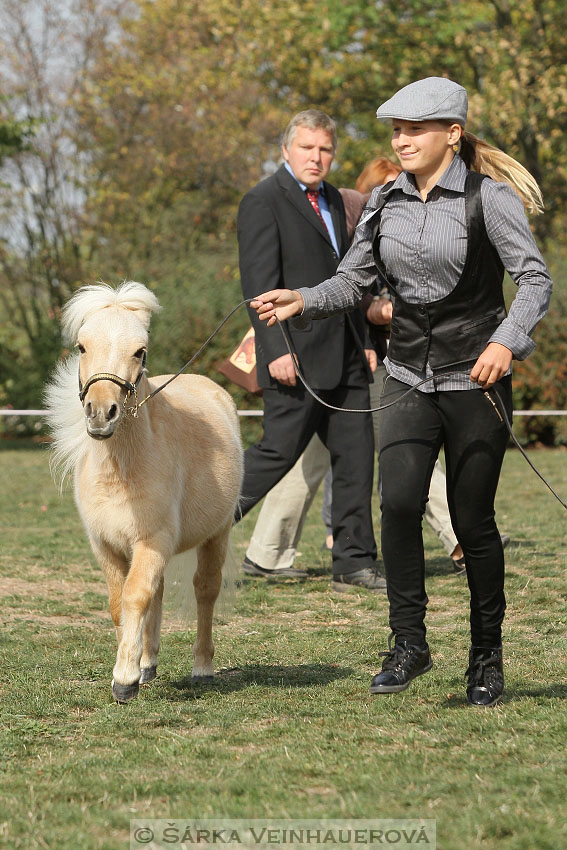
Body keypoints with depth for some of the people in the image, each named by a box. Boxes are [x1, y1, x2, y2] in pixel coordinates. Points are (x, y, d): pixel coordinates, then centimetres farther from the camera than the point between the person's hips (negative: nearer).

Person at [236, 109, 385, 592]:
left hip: (344, 357, 8)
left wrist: (364, 341, 17)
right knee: (280, 451, -7)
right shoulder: (263, 202, -8)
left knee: (356, 454, 5)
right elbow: (259, 285, -15)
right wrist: (276, 351, -21)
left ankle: (354, 564, 9)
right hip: (297, 358, -8)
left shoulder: (331, 199, 17)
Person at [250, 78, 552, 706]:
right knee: (398, 501, -15)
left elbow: (534, 278, -11)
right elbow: (352, 280, 12)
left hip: (476, 378, -4)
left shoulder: (488, 197, -7)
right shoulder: (385, 204, 8)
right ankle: (409, 642, -4)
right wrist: (302, 300, -8)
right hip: (409, 378, 4)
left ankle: (486, 655, 17)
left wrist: (506, 340, -27)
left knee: (472, 519, 1)